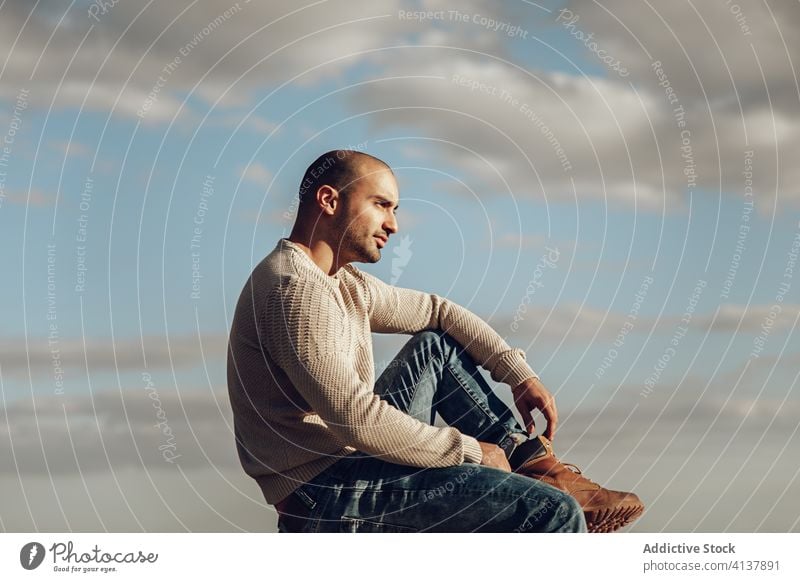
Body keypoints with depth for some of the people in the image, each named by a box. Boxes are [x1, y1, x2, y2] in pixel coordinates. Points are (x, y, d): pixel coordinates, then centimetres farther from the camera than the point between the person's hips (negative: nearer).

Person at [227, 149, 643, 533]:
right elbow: (356, 418, -26)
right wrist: (468, 450, -14)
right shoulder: (294, 289, -19)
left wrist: (519, 374, 9)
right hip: (324, 495, -11)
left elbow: (436, 310, 22)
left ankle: (530, 458, 8)